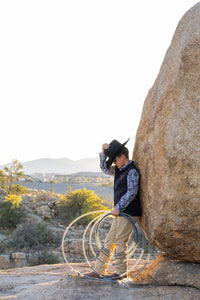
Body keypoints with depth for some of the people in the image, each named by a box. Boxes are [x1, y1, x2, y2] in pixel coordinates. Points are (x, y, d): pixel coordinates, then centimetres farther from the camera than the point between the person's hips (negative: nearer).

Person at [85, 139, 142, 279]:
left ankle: (121, 272, 6)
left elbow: (132, 193, -19)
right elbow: (105, 168, 24)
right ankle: (98, 270, 15)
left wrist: (118, 207, -18)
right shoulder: (119, 170, 14)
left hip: (128, 213, -9)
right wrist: (104, 153, 8)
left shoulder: (132, 171, -13)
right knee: (109, 241, 10)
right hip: (120, 212, 9)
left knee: (119, 241, -4)